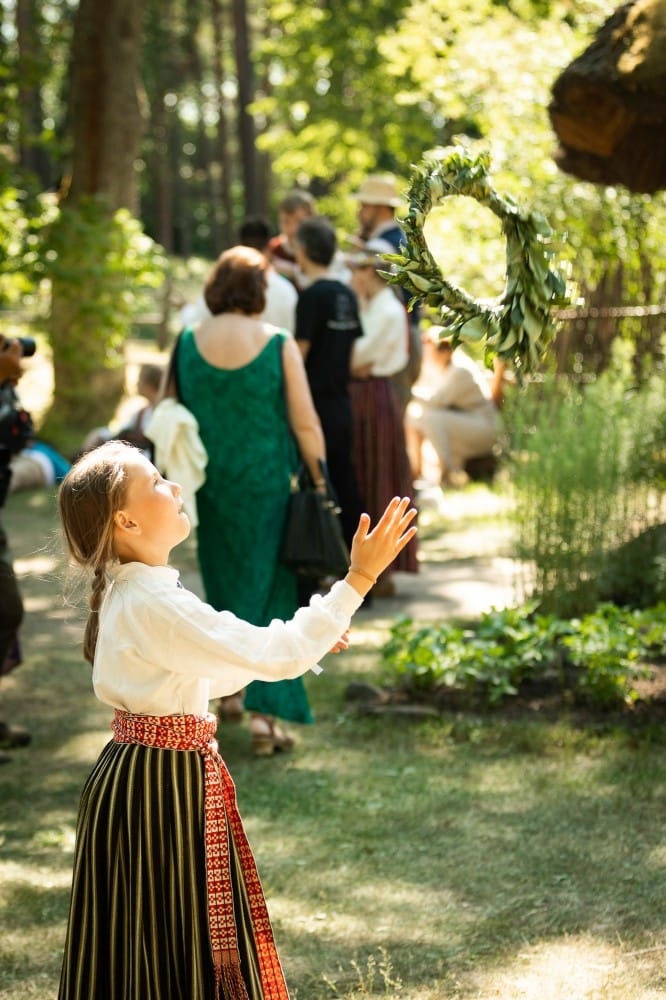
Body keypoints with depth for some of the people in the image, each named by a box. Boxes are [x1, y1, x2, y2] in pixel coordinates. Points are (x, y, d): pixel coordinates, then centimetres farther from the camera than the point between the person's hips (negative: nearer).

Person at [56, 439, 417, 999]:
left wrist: (308, 640, 17)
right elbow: (276, 656, -27)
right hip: (160, 788, -10)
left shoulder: (133, 594, 8)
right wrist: (360, 577, -25)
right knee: (163, 954, 1)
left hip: (158, 780, 10)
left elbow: (206, 676, 21)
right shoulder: (153, 606, -24)